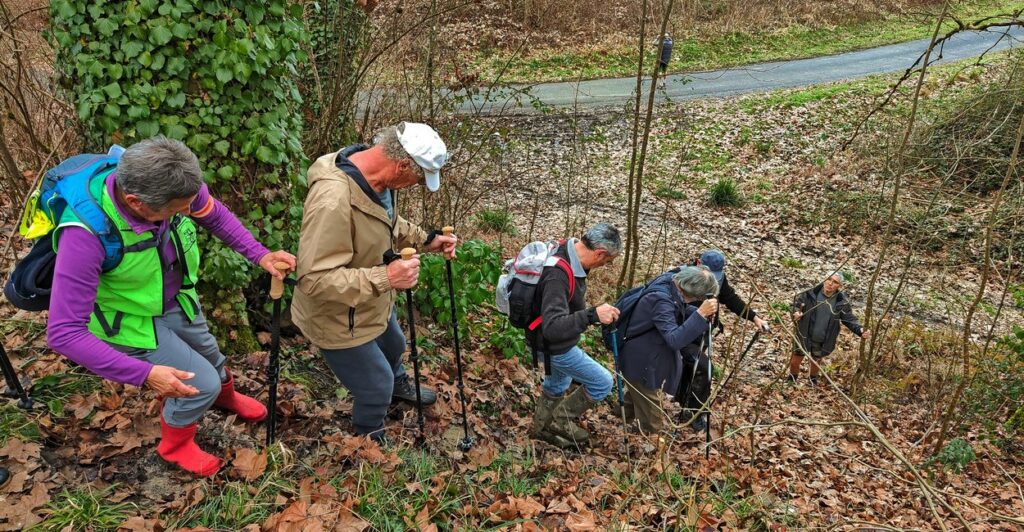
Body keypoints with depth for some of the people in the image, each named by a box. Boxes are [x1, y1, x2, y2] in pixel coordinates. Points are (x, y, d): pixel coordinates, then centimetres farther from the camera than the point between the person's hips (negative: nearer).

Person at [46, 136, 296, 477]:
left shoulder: (171, 182, -29)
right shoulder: (86, 235, -42)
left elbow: (215, 214, -5)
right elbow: (64, 332, -36)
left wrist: (259, 254, -17)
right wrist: (144, 374, -39)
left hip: (176, 298, 5)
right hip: (130, 319, -5)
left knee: (208, 353, 26)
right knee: (202, 383, -1)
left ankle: (226, 396, 61)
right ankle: (175, 445, 32)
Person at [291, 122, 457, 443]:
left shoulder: (379, 177, -12)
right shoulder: (333, 199, -40)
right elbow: (314, 279, -39)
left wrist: (425, 241, -4)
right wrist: (385, 277, -42)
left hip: (374, 305, 9)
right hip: (340, 320, -8)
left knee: (393, 347, 35)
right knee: (377, 388, 11)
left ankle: (399, 384, 68)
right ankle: (369, 441, 43)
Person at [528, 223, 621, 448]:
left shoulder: (568, 252, -9)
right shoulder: (558, 275, -38)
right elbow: (552, 328, -42)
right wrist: (592, 315, -49)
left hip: (558, 341, 9)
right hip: (554, 346, -9)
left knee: (558, 382, 30)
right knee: (602, 382, 2)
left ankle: (542, 427, 52)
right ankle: (561, 420, 19)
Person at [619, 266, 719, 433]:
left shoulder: (671, 282, -10)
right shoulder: (661, 300, -36)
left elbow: (682, 312, 7)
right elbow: (675, 340, -41)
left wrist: (704, 313, -12)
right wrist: (700, 314, -43)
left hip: (647, 356, 9)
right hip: (640, 363, -9)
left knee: (638, 393, 35)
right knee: (652, 424, 9)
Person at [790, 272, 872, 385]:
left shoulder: (842, 302, -15)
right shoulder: (811, 292, -19)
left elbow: (850, 319, -6)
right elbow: (797, 301, -6)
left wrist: (860, 330, -23)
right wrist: (796, 311, -28)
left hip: (823, 341, 1)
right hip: (804, 336, -1)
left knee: (816, 360, 26)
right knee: (796, 359, 15)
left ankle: (813, 378, 56)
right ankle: (792, 377, 44)